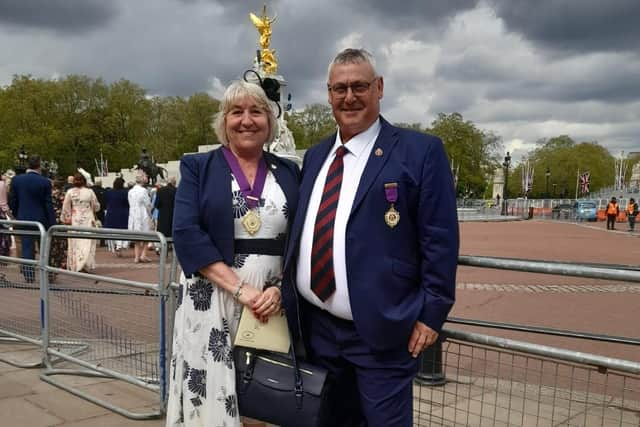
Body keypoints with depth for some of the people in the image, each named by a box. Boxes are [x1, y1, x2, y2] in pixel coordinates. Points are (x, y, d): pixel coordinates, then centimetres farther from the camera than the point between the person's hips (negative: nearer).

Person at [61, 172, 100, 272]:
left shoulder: (70, 192, -4)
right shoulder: (89, 192, -5)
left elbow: (65, 208, 1)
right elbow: (96, 207, 5)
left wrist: (67, 219, 13)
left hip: (75, 220, 1)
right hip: (88, 220, -1)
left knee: (75, 243, 8)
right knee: (87, 243, 2)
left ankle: (74, 265, 10)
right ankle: (84, 265, -3)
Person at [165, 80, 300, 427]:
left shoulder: (289, 173, 9)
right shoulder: (198, 167, 2)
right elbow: (187, 234, -9)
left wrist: (280, 288, -11)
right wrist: (241, 289, -16)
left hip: (274, 303, 3)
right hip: (211, 301, -2)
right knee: (212, 398, 0)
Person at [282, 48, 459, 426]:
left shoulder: (421, 151, -6)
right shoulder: (315, 156, 12)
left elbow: (439, 241, -9)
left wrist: (432, 314, -11)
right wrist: (283, 290, 10)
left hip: (382, 330, -5)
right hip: (316, 326, 6)